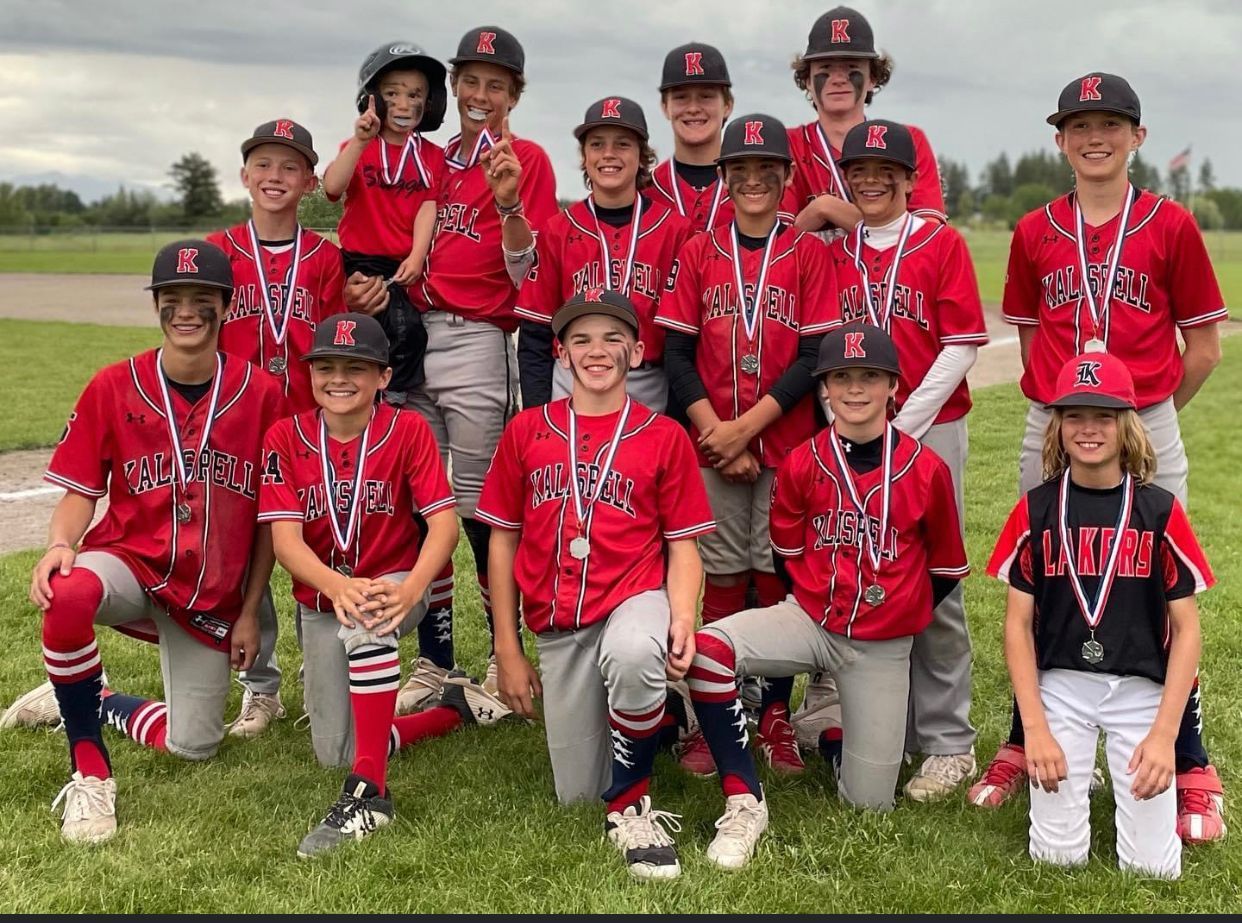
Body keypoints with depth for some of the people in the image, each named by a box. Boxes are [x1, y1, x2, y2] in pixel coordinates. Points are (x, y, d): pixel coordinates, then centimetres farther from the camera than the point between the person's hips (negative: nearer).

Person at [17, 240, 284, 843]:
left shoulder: (261, 393, -5)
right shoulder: (113, 387, -4)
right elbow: (80, 491, -1)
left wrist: (249, 612, 0)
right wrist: (61, 544, -24)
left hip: (214, 594, 2)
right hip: (128, 561, -1)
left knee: (193, 746, 0)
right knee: (68, 594, -38)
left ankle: (99, 702, 33)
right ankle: (89, 772, -17)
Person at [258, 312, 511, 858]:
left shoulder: (408, 430, -10)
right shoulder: (285, 438, -6)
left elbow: (443, 525, -17)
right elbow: (285, 537, -16)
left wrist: (411, 589, -37)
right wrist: (337, 586, -36)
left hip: (393, 585, -3)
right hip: (320, 602, 3)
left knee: (365, 620, -39)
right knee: (334, 752, 0)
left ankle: (368, 792, -33)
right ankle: (456, 707, 23)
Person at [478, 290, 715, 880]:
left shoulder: (665, 437, 2)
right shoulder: (526, 431, 6)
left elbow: (682, 544, 2)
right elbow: (503, 541, 8)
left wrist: (682, 618, -17)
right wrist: (508, 652, 5)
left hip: (635, 597, -3)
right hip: (558, 625, 3)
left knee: (631, 656, -41)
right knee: (576, 794, 5)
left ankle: (631, 807, -16)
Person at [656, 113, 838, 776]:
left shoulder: (809, 253, 2)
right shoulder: (698, 253, 7)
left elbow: (816, 356, -5)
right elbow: (677, 353, 3)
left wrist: (747, 426, -12)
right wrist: (718, 432, -8)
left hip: (788, 443, -1)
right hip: (713, 445, 1)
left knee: (779, 576, 2)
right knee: (723, 579, 4)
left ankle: (776, 717, 13)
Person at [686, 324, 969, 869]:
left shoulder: (926, 470, -9)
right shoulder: (802, 464, -5)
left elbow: (946, 568, 5)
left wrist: (896, 616, 10)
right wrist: (815, 604, 8)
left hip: (883, 648, 0)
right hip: (808, 618, 0)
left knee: (870, 803, 1)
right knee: (707, 648, -31)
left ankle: (835, 719, 34)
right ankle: (744, 802, -18)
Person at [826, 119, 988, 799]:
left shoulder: (942, 244, 2)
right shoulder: (834, 252, 12)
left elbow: (960, 347, -5)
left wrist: (902, 425, -10)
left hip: (930, 429, -3)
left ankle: (947, 742, 3)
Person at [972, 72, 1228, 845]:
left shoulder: (1170, 225, -1)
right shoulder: (1035, 233, 6)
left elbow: (1203, 348, 3)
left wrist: (1150, 410, 7)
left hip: (1148, 433, -2)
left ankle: (1193, 773, 12)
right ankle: (1024, 746, 24)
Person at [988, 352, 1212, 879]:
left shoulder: (1160, 511, -4)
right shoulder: (1035, 510, -2)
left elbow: (1186, 629, -2)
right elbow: (1018, 624, 0)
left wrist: (1164, 733, -10)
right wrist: (1034, 728, -9)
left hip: (1141, 689, 0)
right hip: (1060, 685, 0)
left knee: (1153, 865, -3)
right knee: (1058, 856, -4)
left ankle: (1127, 777, 26)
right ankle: (1075, 776, 26)